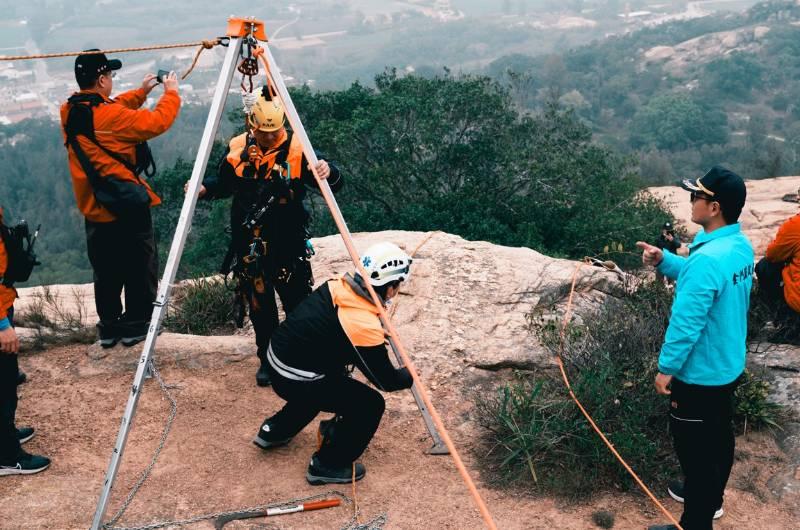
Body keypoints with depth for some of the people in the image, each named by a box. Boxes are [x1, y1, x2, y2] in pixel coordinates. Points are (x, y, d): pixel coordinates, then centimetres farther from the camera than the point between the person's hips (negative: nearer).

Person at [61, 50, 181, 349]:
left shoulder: (69, 112, 2)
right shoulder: (109, 115, -22)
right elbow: (156, 122, -18)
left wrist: (141, 92, 19)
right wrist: (171, 93, -2)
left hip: (94, 210, 7)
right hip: (127, 207, -7)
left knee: (106, 273, 17)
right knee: (139, 270, 8)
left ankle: (109, 327, 24)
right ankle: (136, 326, 15)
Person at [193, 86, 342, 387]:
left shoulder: (297, 148, -9)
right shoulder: (237, 149, 0)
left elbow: (334, 185, -13)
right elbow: (224, 184, 15)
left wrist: (328, 173, -36)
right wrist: (205, 188, -6)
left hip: (288, 245, -3)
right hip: (249, 246, 3)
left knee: (298, 304, 2)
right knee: (259, 305, 12)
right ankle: (267, 358, 29)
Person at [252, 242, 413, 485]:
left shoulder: (336, 286, -4)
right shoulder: (366, 327, -24)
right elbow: (387, 381, -9)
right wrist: (411, 375, 11)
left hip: (275, 357, 8)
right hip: (294, 380, -8)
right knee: (371, 405, -1)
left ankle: (276, 430, 43)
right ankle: (328, 465, 10)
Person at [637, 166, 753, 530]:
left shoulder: (708, 258, -31)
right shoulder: (741, 246, 0)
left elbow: (686, 322, -27)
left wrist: (667, 367, -17)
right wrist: (664, 260, 2)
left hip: (699, 372, -10)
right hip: (728, 365, 10)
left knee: (694, 446, 5)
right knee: (718, 435, 25)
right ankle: (710, 497, 45)